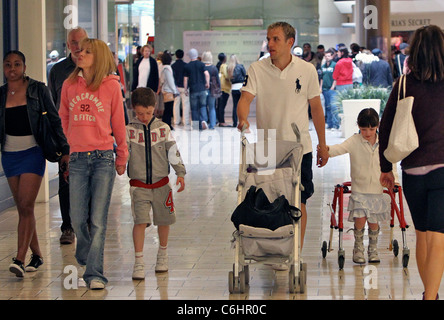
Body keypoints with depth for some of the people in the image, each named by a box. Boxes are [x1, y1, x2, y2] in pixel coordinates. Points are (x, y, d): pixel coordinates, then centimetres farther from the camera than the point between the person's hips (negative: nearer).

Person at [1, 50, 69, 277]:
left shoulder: (38, 90, -2)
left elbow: (54, 120, 1)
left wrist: (65, 149, -1)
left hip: (32, 153, -4)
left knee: (26, 206, -12)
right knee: (22, 208, 8)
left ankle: (20, 259, -16)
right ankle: (36, 254, 19)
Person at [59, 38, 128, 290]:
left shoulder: (111, 86, -1)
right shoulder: (70, 85, 7)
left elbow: (118, 124, 6)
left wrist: (122, 157, 11)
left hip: (104, 157, -3)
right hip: (77, 158, 3)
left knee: (98, 221, -4)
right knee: (78, 219, 6)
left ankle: (95, 274, -1)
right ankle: (85, 257, 33)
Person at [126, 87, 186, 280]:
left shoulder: (163, 129, 3)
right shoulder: (129, 131, 0)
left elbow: (173, 152, 4)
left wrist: (180, 173, -3)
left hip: (161, 183, 2)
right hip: (138, 184, -2)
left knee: (164, 220, 12)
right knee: (140, 221, -12)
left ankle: (162, 254, 34)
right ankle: (139, 262, -9)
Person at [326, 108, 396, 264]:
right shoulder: (355, 141, -4)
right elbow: (340, 148, -19)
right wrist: (327, 149, -39)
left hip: (377, 190, 2)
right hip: (359, 190, -2)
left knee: (373, 221, 3)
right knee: (360, 219, -12)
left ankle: (373, 249, 25)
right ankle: (358, 249, 11)